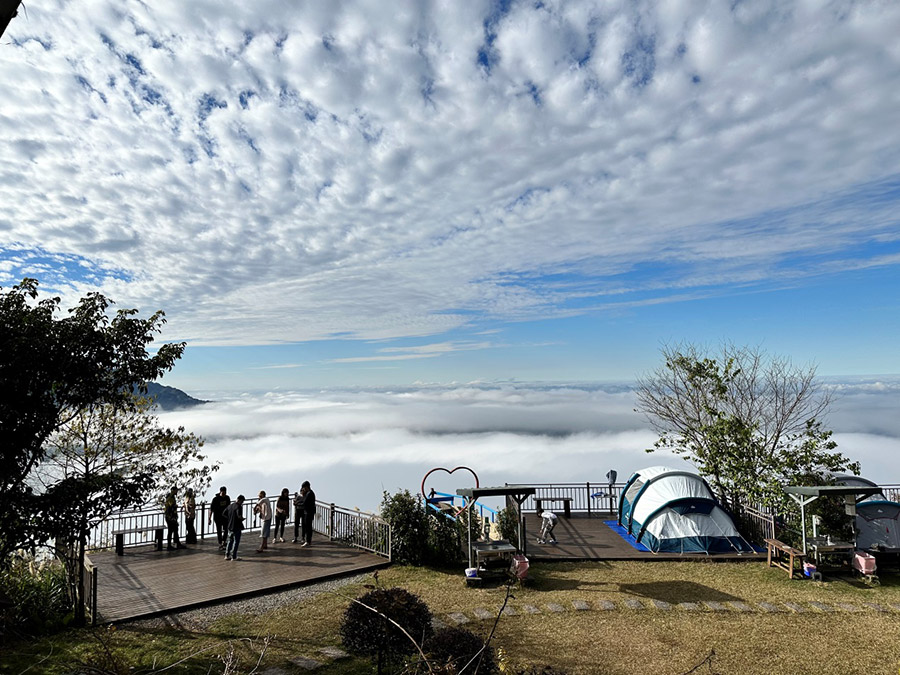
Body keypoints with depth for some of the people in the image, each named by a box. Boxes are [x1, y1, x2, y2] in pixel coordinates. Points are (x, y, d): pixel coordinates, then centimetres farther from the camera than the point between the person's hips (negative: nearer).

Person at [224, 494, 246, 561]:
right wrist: (242, 519, -11)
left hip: (230, 526, 7)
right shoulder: (239, 507, -17)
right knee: (236, 542, 3)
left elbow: (224, 514, 12)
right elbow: (239, 516, -30)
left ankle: (227, 555, 20)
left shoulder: (230, 506, 7)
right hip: (237, 527, -7)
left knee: (230, 541, 18)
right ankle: (234, 556, 5)